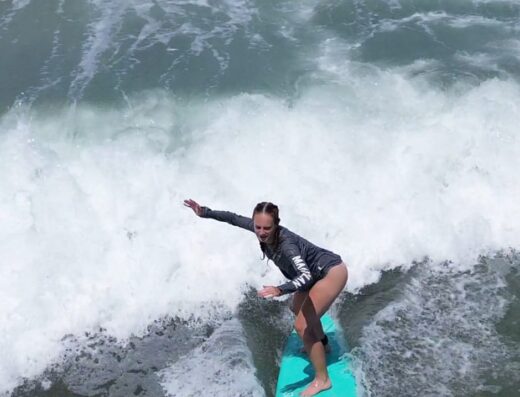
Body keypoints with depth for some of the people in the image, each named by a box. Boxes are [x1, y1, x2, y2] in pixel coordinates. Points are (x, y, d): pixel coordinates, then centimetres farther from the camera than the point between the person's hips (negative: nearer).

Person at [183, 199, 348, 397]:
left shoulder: (286, 244, -37)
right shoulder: (260, 228, -15)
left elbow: (305, 276, -49)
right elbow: (234, 218, 2)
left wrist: (280, 290, -64)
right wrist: (205, 212, 1)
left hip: (332, 272, -9)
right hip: (315, 273, 9)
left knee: (302, 326, -14)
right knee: (299, 309, 30)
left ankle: (322, 380, 2)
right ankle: (320, 346, 56)